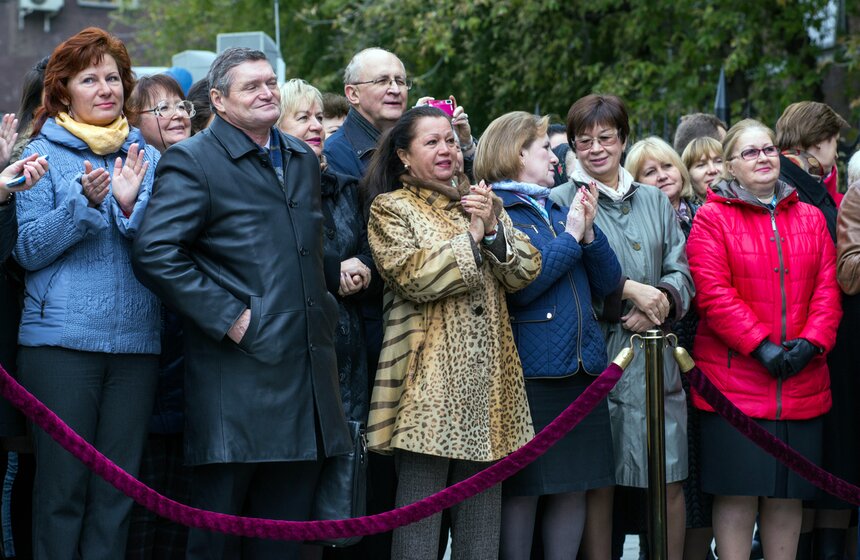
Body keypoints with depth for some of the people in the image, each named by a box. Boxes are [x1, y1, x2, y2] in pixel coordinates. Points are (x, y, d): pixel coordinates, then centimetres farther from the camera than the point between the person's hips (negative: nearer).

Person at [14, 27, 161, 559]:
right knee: (62, 485, 0)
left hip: (136, 339, 3)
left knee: (118, 488, 6)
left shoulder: (147, 156, 11)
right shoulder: (45, 152, 2)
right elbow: (29, 250, -5)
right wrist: (85, 202, -17)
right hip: (61, 338, -3)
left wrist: (129, 205, -13)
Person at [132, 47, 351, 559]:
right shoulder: (192, 161, -5)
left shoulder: (304, 160, 18)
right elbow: (156, 254, -15)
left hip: (307, 375, 6)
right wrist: (227, 317, -16)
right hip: (238, 376, -6)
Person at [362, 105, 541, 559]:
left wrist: (494, 228, -8)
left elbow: (524, 273, 8)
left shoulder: (482, 203, 18)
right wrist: (472, 238, -6)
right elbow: (413, 276, -13)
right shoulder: (390, 209, 3)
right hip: (428, 381, -5)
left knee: (482, 505, 6)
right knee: (421, 505, -6)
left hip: (489, 381, 5)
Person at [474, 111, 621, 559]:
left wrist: (589, 232, -4)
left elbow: (607, 283, 11)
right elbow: (517, 286, -17)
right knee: (522, 489, -2)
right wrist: (569, 238, -10)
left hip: (582, 368, 7)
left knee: (574, 487, 7)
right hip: (528, 370, -7)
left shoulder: (558, 210, 17)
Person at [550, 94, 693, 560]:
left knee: (670, 482, 3)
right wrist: (627, 291, -13)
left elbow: (681, 273, 10)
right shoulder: (560, 202, 1)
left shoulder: (655, 201, 15)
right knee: (598, 484, -1)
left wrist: (661, 302, -11)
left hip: (656, 359, 4)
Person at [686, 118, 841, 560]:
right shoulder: (712, 218, -1)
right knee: (737, 494, -3)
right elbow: (712, 293, -10)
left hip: (801, 384, 4)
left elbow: (827, 288, 7)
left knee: (788, 495, 8)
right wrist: (761, 346, -16)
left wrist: (811, 343, -9)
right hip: (735, 382, -4)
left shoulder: (810, 218, 13)